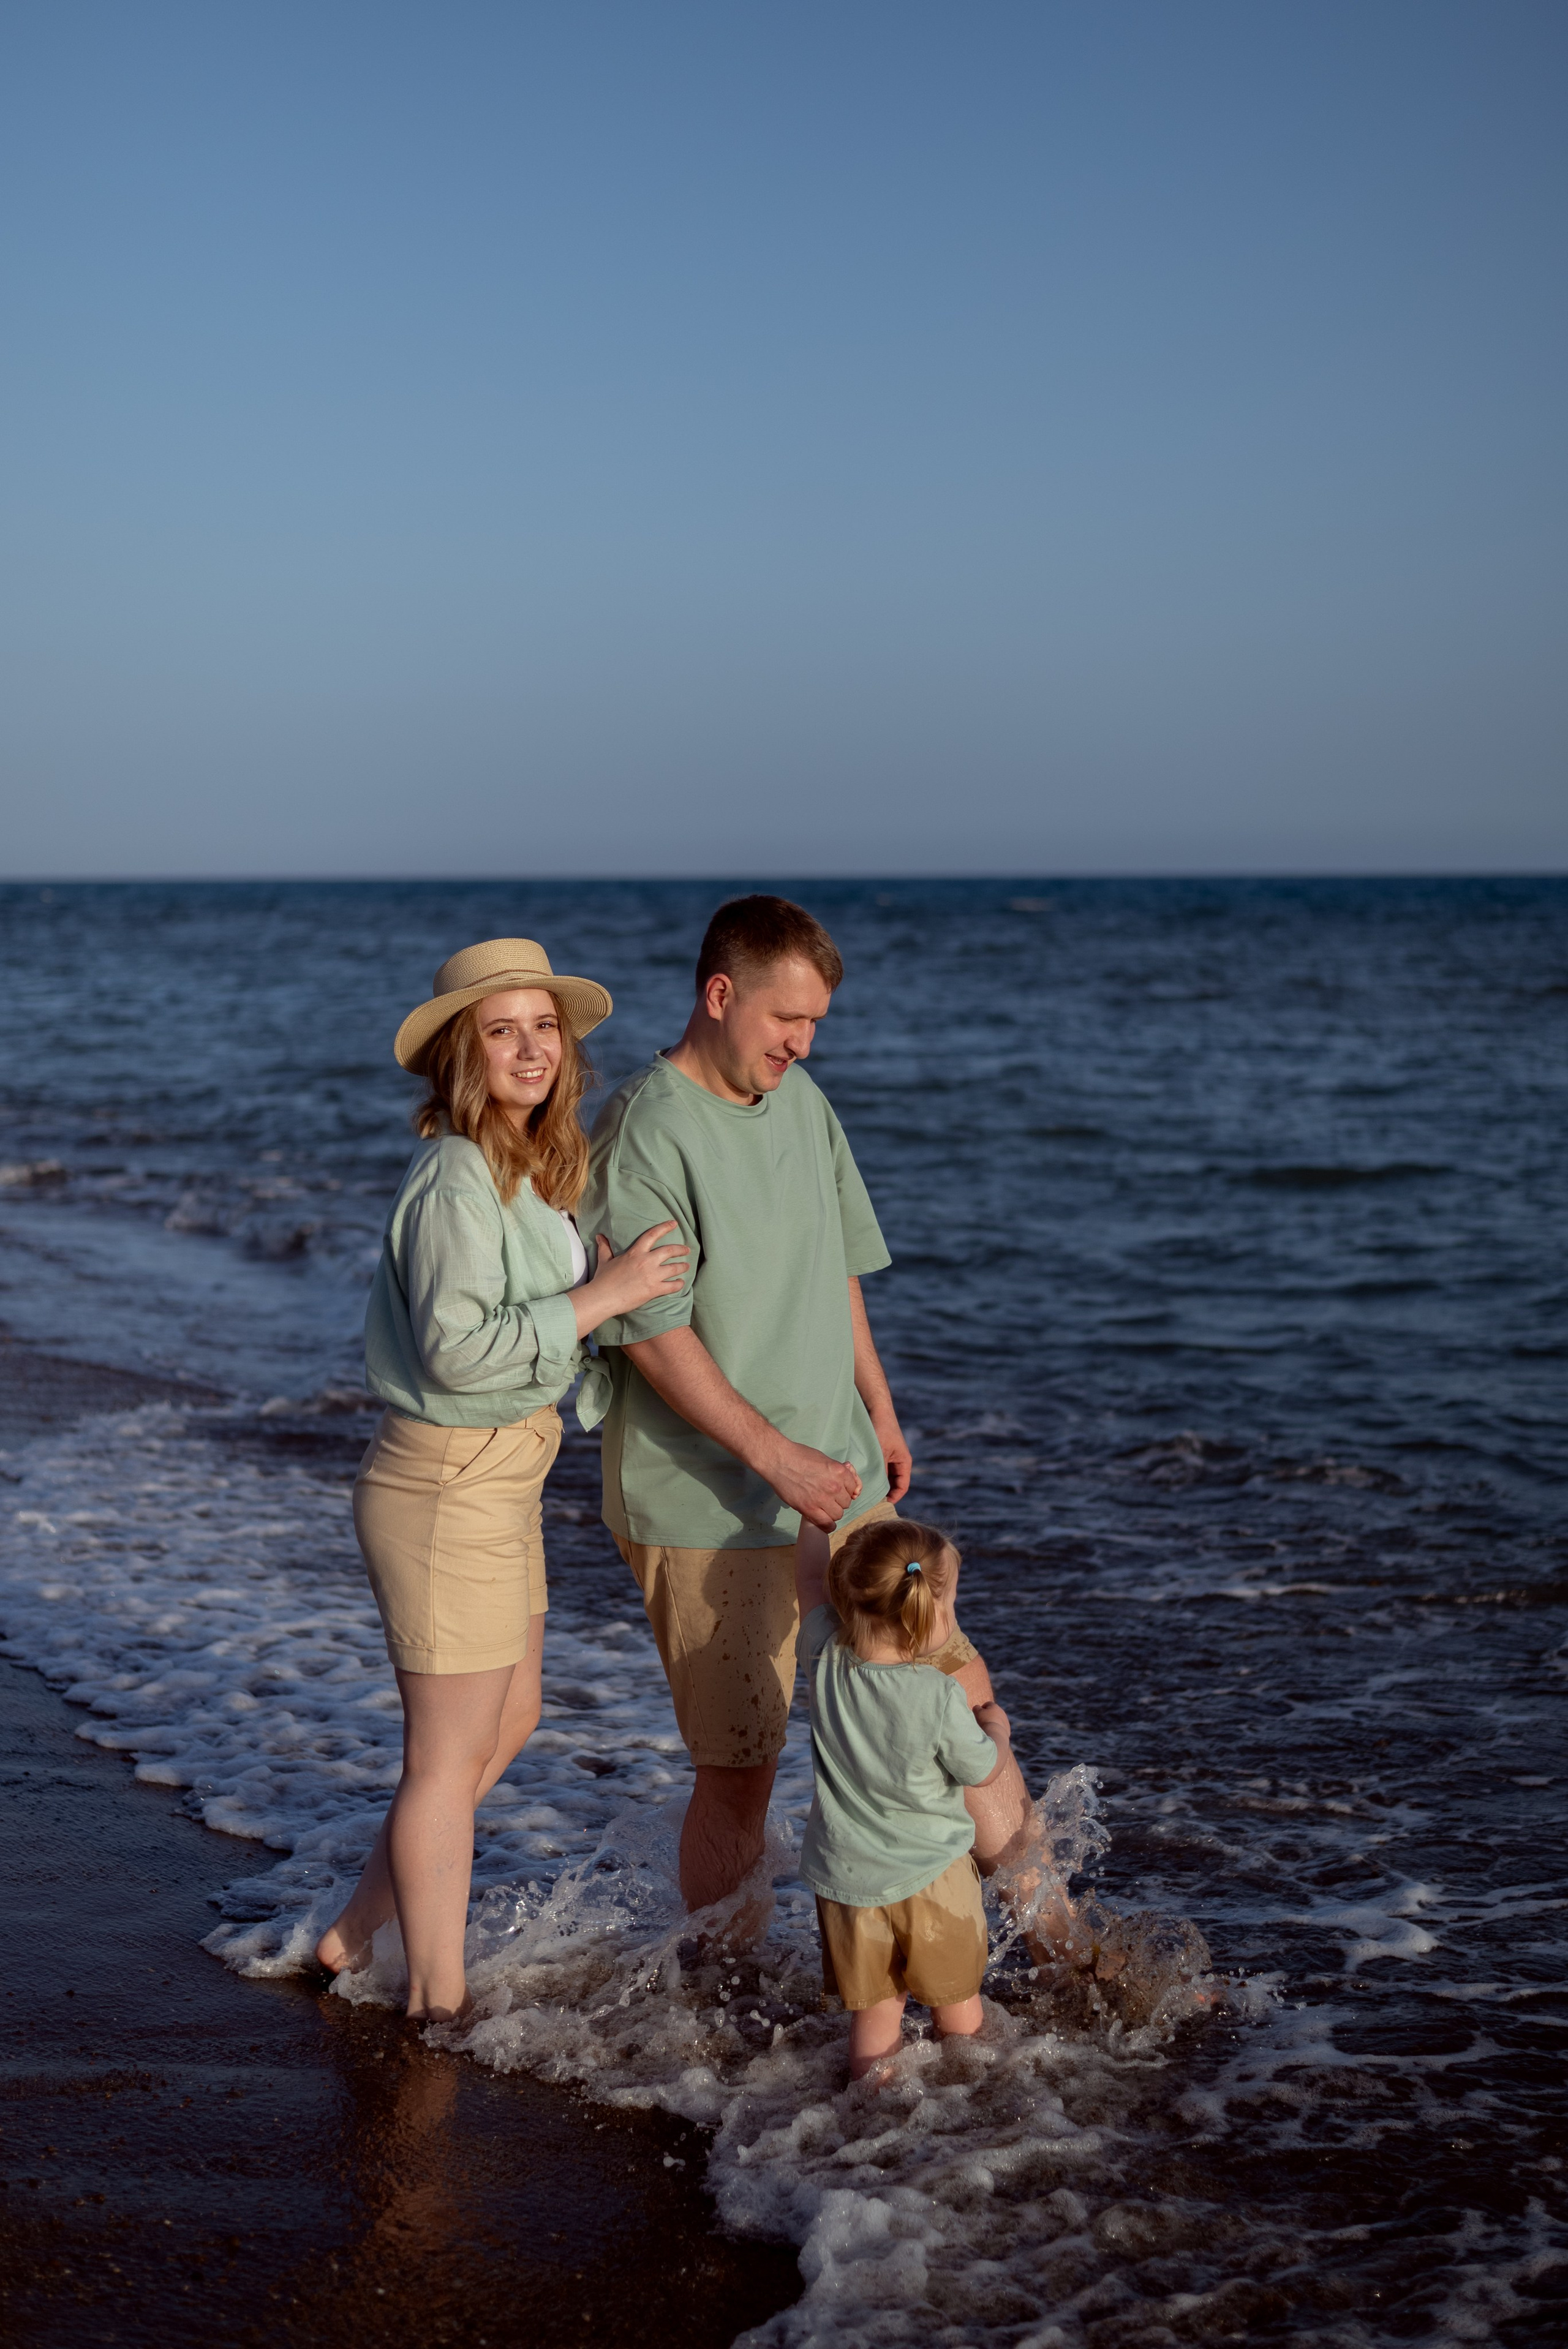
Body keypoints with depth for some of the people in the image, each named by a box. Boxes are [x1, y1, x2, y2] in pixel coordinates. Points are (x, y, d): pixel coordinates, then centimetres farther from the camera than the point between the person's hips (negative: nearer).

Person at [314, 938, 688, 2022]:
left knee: (509, 1724, 22)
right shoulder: (456, 1178, -21)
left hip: (501, 1479, 10)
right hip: (448, 1484, -10)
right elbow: (457, 1349, -28)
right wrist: (603, 1296, -25)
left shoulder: (534, 1169, 9)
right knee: (451, 1753, 3)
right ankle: (441, 2002, 18)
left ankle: (356, 1934, 34)